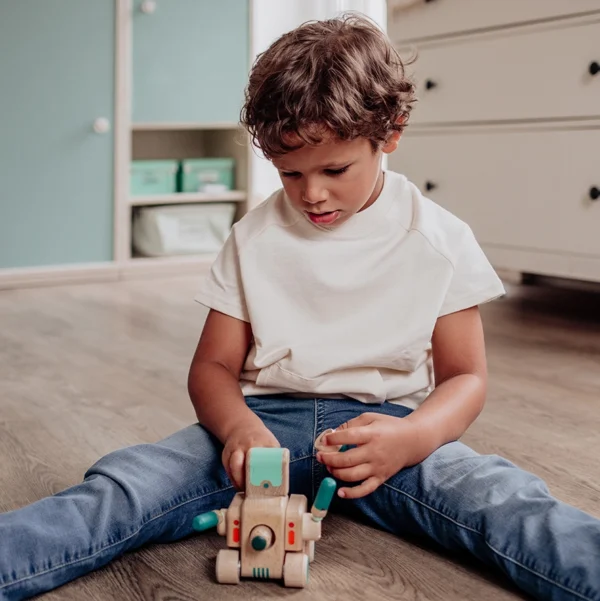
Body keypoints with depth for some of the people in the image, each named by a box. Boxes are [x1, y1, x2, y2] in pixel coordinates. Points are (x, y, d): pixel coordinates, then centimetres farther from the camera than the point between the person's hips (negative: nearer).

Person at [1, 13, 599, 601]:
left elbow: (464, 376, 3)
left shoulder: (441, 240, 0)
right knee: (124, 483, -25)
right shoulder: (254, 237, 5)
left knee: (499, 496, -32)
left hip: (387, 421, -1)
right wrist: (236, 426, -19)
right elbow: (213, 366, 6)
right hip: (265, 418, 2)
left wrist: (413, 437, -21)